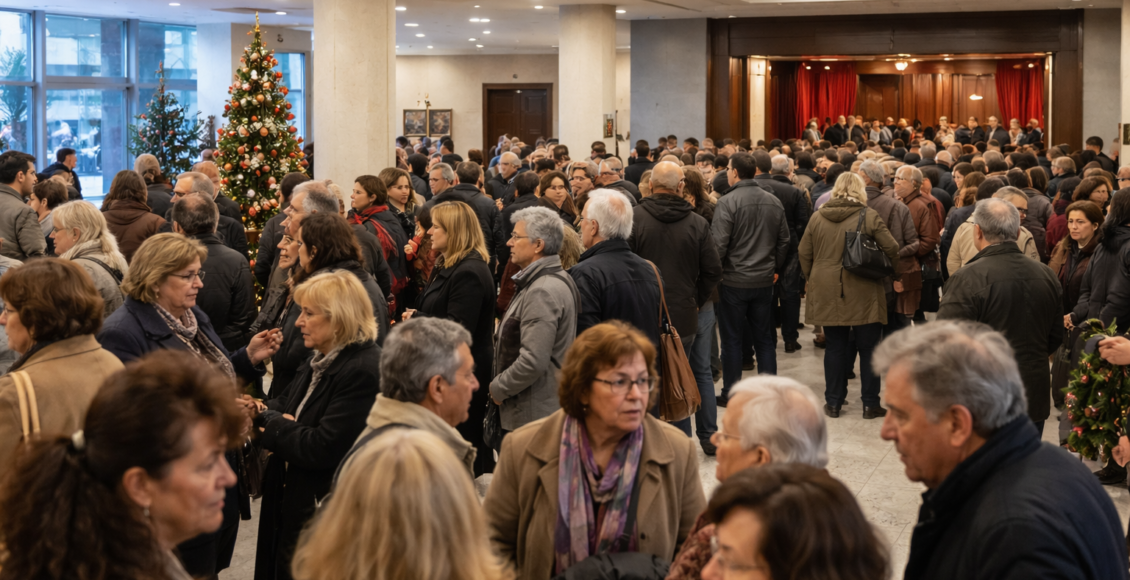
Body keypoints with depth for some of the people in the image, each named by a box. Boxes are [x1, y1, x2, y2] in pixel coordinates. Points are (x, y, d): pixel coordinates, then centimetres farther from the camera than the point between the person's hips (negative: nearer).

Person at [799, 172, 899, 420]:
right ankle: (870, 404, 10)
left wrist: (812, 279, 21)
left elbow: (804, 254, 8)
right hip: (864, 294, -3)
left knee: (835, 347, 12)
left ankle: (833, 402, 16)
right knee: (869, 348, 7)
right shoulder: (869, 216, -7)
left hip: (827, 294, 3)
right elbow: (891, 248, -7)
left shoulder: (817, 217, 3)